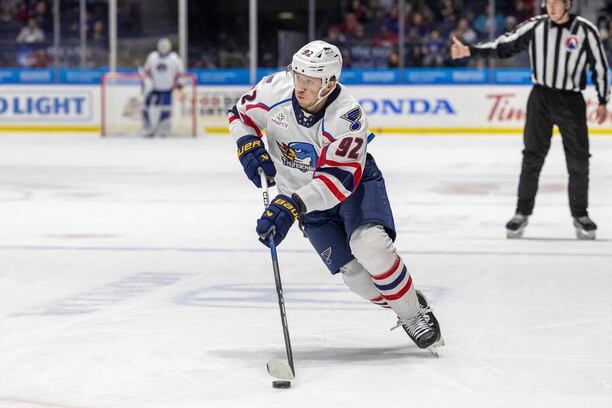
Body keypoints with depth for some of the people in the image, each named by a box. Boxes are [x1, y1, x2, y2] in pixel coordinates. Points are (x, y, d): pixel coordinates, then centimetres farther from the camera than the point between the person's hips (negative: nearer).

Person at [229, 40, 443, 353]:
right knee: (353, 272, -11)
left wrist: (291, 206, -47)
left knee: (370, 245, -31)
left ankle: (414, 312, -10)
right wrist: (249, 148, -19)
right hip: (304, 192, 3)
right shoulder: (275, 90, -20)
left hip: (355, 181, -3)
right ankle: (404, 312, 13)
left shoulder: (348, 117, -32)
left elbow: (339, 178, -38)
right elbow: (241, 114, 1)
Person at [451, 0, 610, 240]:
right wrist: (469, 50, -9)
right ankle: (522, 213, 11)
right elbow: (504, 46, 0)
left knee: (578, 161, 0)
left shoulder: (585, 31, -8)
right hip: (541, 97, 1)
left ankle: (580, 215, 15)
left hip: (572, 101, -1)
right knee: (532, 157, 2)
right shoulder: (535, 27, -4)